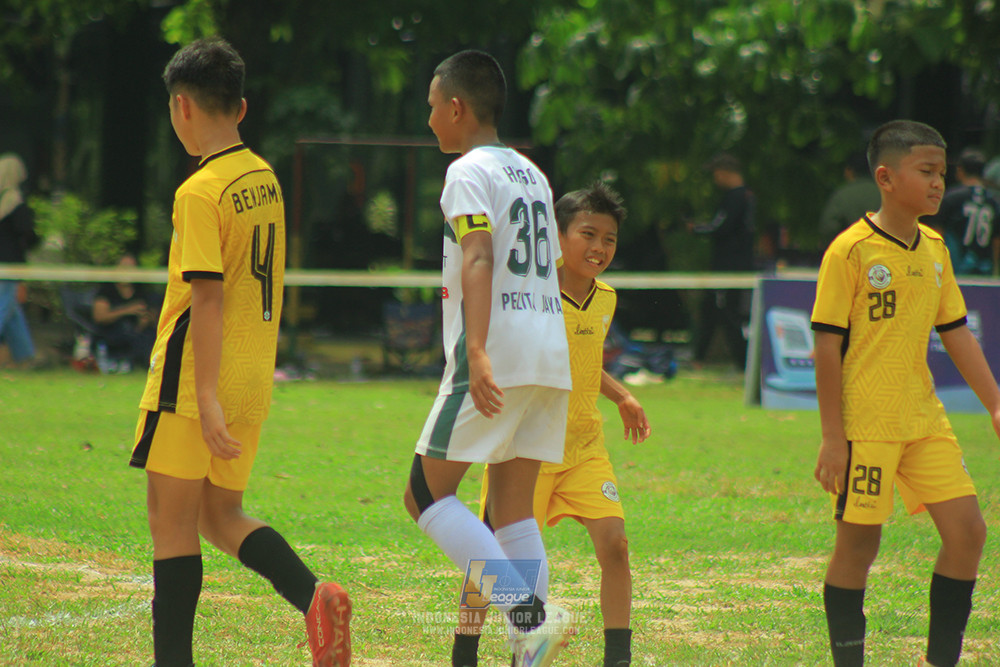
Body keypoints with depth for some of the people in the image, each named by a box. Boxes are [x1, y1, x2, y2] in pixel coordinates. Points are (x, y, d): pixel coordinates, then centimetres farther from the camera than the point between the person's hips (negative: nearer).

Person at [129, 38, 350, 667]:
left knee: (173, 521, 1)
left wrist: (207, 398, -23)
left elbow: (206, 296, -21)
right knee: (221, 515, 15)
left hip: (195, 380, -8)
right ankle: (314, 596, -6)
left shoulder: (200, 193, -15)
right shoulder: (265, 179, 10)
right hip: (252, 378, 8)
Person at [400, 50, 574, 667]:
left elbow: (478, 260, -21)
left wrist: (476, 352, -32)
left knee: (426, 493, -2)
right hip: (551, 358, 8)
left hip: (497, 359, -8)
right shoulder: (532, 174, 20)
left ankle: (531, 614, -18)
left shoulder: (469, 174, -6)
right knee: (513, 510, 9)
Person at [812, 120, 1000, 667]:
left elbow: (956, 334, 16)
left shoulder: (934, 248, 9)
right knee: (858, 542, -1)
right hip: (865, 422, -7)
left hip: (924, 418, 7)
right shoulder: (851, 251, -11)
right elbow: (827, 346, -11)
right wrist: (833, 437, -13)